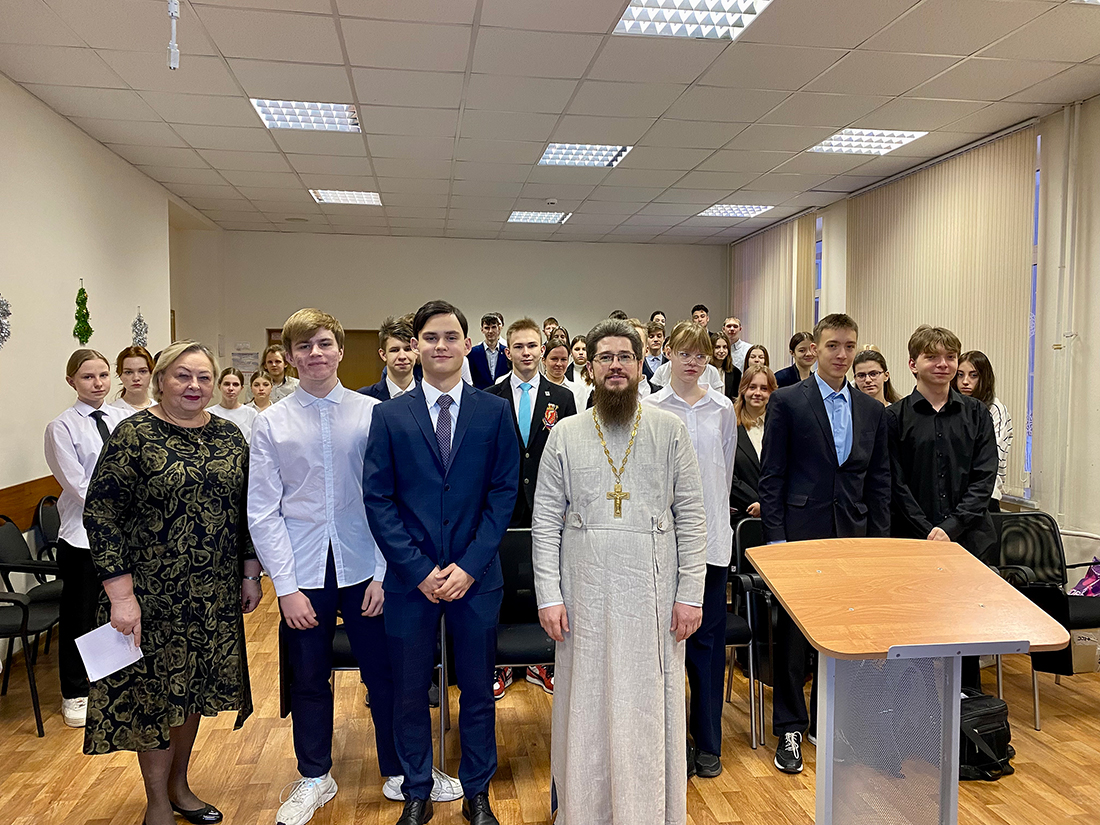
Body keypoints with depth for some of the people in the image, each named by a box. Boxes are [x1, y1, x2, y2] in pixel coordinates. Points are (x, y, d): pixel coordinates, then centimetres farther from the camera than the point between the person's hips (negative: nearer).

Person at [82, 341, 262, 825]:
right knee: (155, 692, 8)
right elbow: (100, 513, -13)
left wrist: (250, 574, 9)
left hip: (215, 595, 5)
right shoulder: (134, 435, -11)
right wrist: (121, 594, -16)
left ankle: (179, 786, 36)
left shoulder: (229, 435, 4)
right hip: (153, 595, -4)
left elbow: (244, 509, 10)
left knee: (193, 686, 16)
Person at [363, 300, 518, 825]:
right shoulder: (389, 415, 1)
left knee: (477, 691, 13)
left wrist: (469, 565, -10)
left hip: (476, 578, 0)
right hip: (410, 578, 0)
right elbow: (377, 499, -2)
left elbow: (504, 493, -2)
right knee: (410, 693, 12)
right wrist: (419, 569, -10)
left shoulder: (494, 412, 1)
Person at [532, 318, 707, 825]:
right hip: (585, 593, 1)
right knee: (586, 706, 9)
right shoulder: (565, 435, 4)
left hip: (653, 592, 0)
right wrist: (548, 596, -4)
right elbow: (545, 521, 2)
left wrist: (690, 593, -4)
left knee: (650, 706, 7)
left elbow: (691, 516, 1)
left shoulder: (670, 430, 3)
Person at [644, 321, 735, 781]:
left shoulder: (723, 409, 8)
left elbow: (725, 471, 16)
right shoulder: (651, 409, 0)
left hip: (710, 535, 2)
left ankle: (707, 742, 19)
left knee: (707, 637, 7)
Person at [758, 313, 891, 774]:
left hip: (853, 536, 4)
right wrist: (775, 536, -9)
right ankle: (789, 730, 17)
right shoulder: (787, 401, -3)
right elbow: (771, 475, -4)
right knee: (794, 634, 4)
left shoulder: (871, 411, 10)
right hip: (801, 533, -4)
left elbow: (879, 479, 12)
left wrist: (878, 538, 6)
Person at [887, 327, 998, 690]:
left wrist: (951, 528, -11)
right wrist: (929, 533, -11)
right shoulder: (895, 417, 1)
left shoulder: (976, 413, 8)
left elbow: (984, 478, 0)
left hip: (970, 539, 2)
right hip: (914, 540, -2)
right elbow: (896, 484, -2)